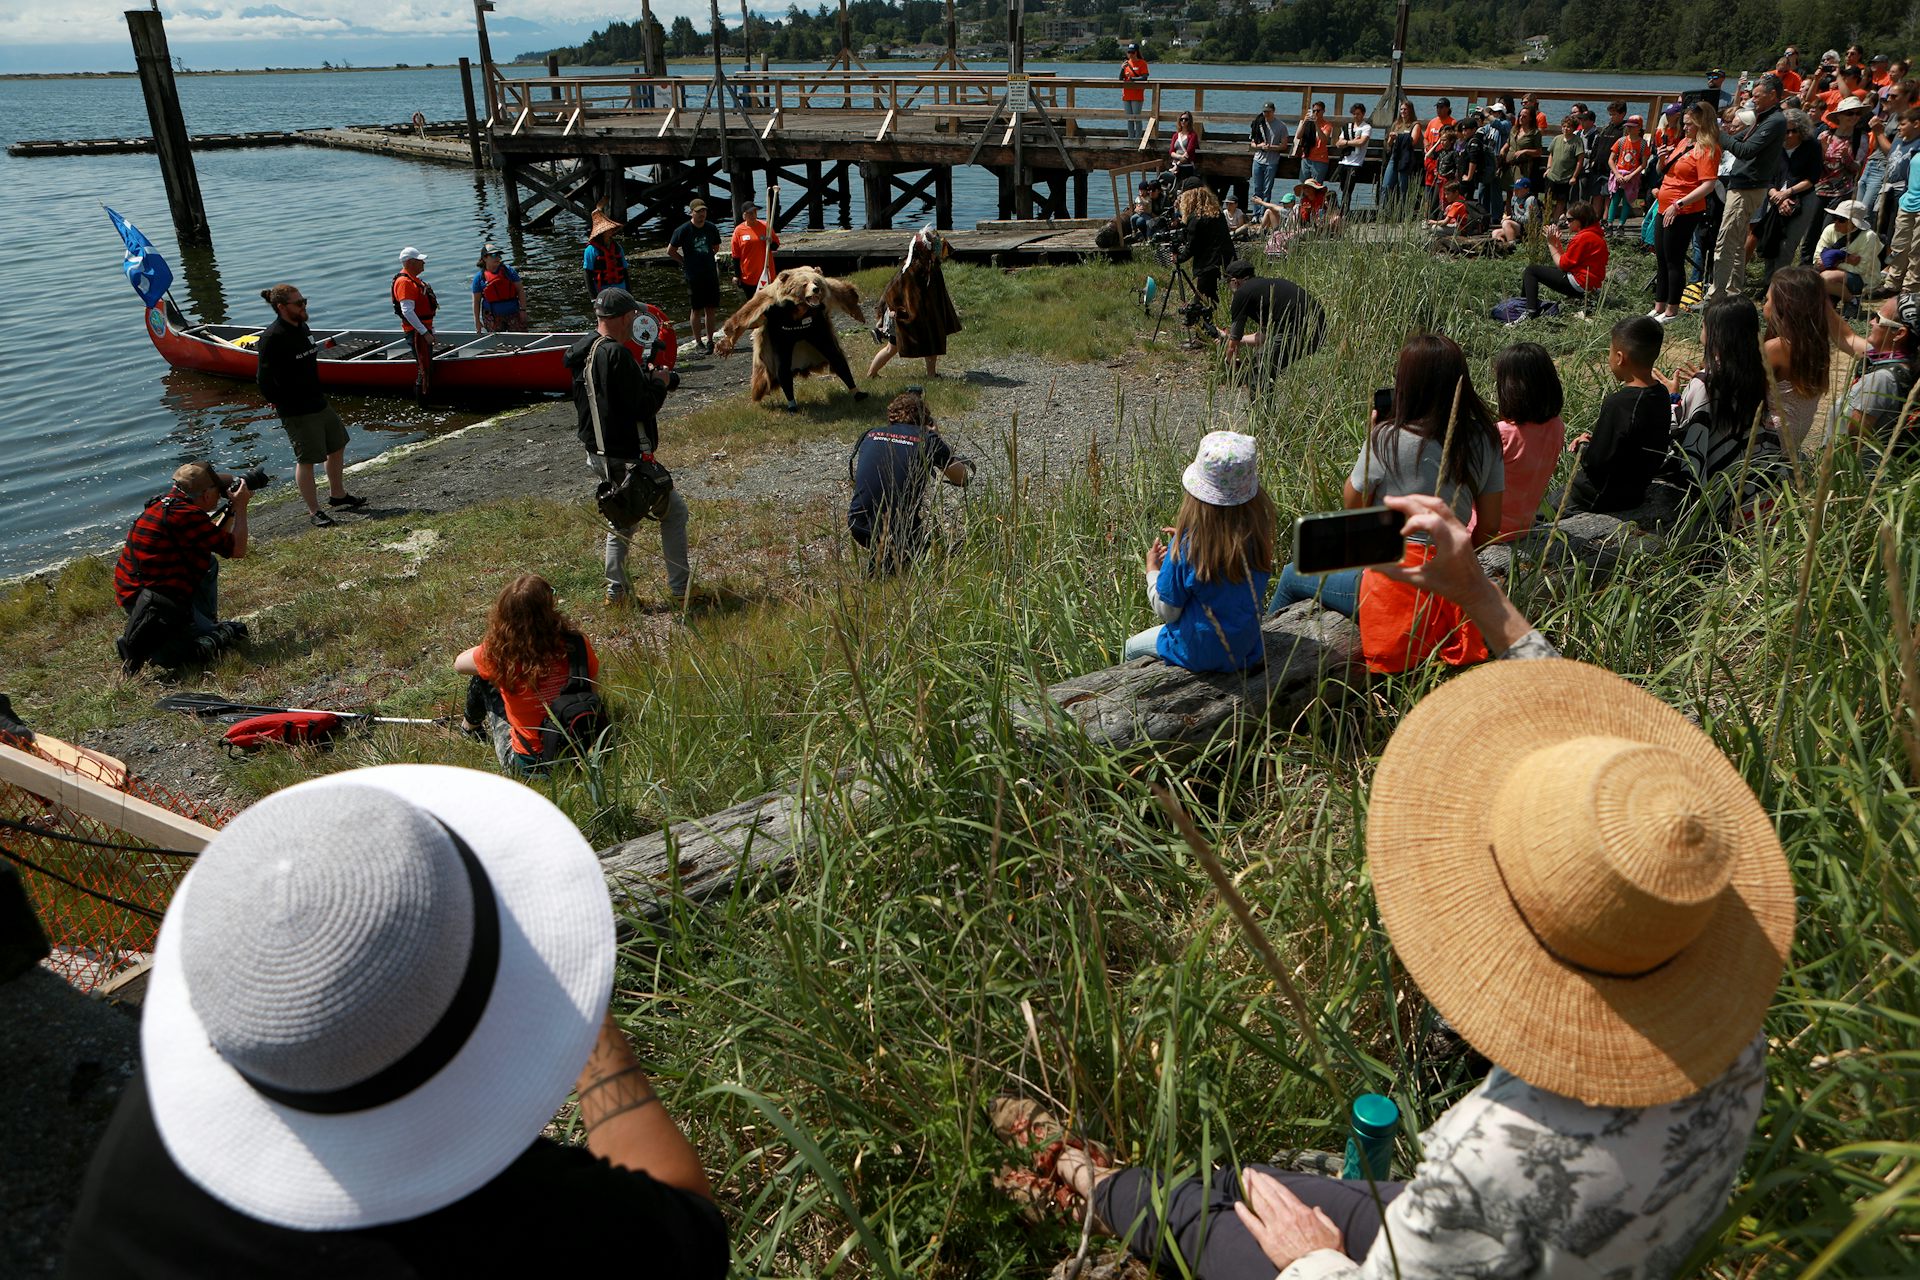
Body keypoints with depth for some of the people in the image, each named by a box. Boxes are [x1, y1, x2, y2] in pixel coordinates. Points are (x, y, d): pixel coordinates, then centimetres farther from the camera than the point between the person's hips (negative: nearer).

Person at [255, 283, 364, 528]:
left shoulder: (303, 328, 7)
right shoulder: (272, 337, -19)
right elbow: (265, 381, -19)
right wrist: (281, 403, -7)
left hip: (318, 403, 9)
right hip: (296, 412, -9)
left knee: (338, 445, 19)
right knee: (306, 460, -1)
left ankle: (337, 495, 37)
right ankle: (314, 512, 10)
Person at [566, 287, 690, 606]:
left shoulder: (582, 350, 7)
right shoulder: (617, 355, -23)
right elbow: (641, 407, -24)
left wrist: (648, 377, 7)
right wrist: (659, 382, -7)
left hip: (597, 454, 9)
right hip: (626, 458, -9)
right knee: (674, 511, 7)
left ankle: (616, 589, 24)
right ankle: (679, 587, 11)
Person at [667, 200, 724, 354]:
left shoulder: (711, 228, 5)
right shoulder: (683, 230, -7)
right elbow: (670, 251, 1)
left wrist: (706, 259, 13)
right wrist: (686, 262, 4)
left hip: (711, 274, 4)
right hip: (693, 276, -4)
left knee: (710, 309, 6)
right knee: (696, 310, 1)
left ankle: (710, 341, 15)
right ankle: (698, 342, 8)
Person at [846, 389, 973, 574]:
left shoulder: (869, 435, 10)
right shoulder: (929, 441, 1)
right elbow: (964, 479, 13)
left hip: (858, 529, 3)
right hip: (901, 534, -3)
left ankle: (877, 554, 14)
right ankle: (893, 560, 3)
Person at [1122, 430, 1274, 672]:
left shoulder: (1186, 545, -32)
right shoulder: (1257, 533, -18)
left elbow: (1167, 612, -19)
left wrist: (1152, 569, -3)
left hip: (1200, 654, -5)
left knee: (1131, 648, 24)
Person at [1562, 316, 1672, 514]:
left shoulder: (1618, 404, -29)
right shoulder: (1660, 394, -1)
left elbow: (1594, 463, -23)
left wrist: (1583, 446, -3)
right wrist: (1592, 440, 4)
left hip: (1604, 498, -9)